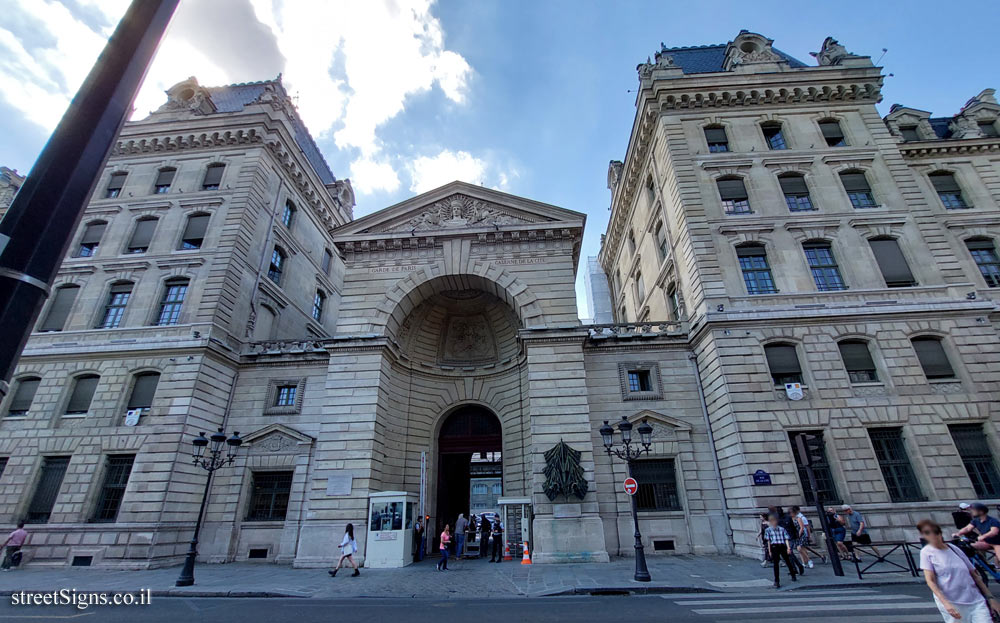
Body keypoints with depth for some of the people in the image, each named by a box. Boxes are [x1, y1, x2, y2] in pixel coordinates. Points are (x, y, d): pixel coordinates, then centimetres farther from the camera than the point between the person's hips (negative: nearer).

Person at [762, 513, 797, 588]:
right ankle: (777, 581, -4)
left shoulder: (782, 529, 9)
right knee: (776, 564, -7)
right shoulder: (768, 530, 5)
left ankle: (793, 576, 40)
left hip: (782, 546, 2)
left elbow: (786, 539, 6)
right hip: (774, 547, -2)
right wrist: (770, 551, 3)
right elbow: (768, 541, 6)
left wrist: (788, 547, -9)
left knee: (788, 561, 15)